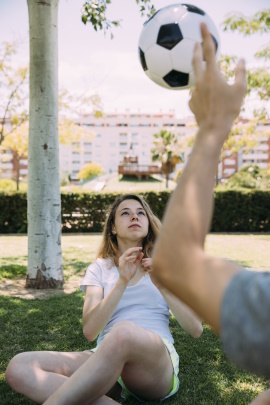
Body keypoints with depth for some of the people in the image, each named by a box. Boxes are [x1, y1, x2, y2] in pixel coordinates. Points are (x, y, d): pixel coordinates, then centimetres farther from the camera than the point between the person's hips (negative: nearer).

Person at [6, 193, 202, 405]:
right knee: (19, 367, -23)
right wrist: (122, 282, -12)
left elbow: (196, 329, 7)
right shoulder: (99, 269, 16)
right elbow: (89, 331, -1)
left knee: (123, 332, -39)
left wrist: (162, 285, -4)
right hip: (108, 360, 3)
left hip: (157, 362, -2)